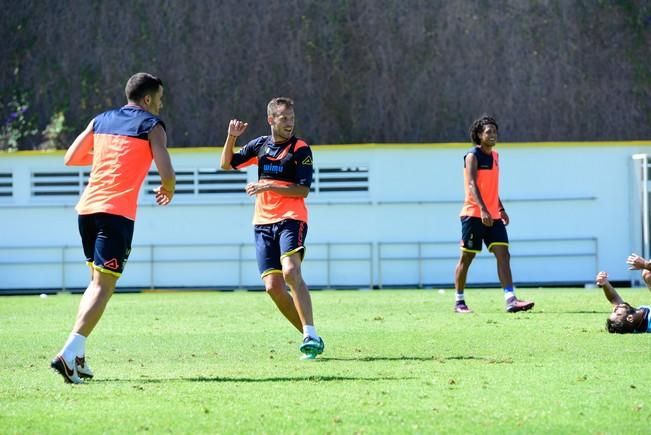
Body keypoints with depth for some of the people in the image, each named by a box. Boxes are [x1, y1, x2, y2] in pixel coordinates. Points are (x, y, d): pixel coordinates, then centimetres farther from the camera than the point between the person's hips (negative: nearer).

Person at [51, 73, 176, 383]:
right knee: (103, 285, -7)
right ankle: (69, 354, -21)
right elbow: (167, 175, -8)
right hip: (117, 212, -6)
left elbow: (70, 159, 22)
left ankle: (77, 356, 11)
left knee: (97, 280, 20)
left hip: (87, 208, 6)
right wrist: (168, 190, 15)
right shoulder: (152, 126, 2)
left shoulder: (101, 121, 18)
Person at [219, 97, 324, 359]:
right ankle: (309, 337, 6)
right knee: (273, 286, -5)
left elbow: (303, 190, -9)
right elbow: (227, 164, 20)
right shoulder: (260, 145, 13)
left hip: (291, 219, -5)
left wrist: (270, 186, -18)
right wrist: (232, 137, 4)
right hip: (263, 223, 5)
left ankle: (311, 336, -31)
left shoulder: (300, 149, -2)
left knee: (290, 271, -28)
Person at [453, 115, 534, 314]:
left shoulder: (494, 156, 15)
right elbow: (472, 185, -22)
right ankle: (459, 302, 12)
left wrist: (501, 209, 18)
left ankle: (510, 300, -16)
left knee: (503, 254, -7)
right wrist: (483, 210, -33)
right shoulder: (473, 156, -9)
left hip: (493, 216, 7)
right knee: (467, 257, 2)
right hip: (474, 214, -7)